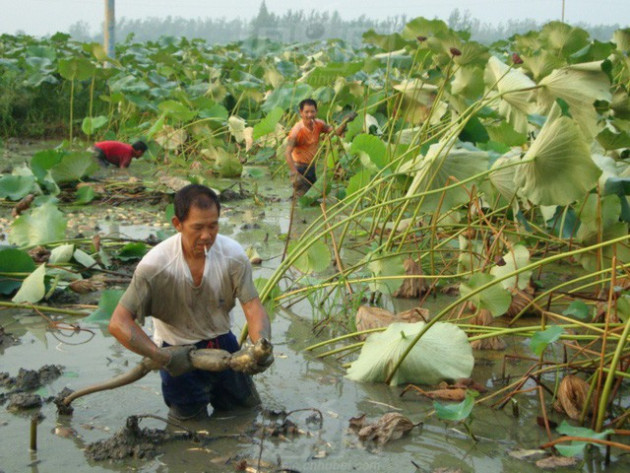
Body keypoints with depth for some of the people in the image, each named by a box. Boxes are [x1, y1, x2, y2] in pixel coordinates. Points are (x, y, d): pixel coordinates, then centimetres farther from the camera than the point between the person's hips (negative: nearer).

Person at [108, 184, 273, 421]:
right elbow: (119, 323, -25)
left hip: (222, 343, 3)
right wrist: (161, 356, -33)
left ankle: (212, 388, 42)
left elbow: (253, 308, -19)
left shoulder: (233, 254, -18)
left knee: (249, 408, 16)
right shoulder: (155, 265, -26)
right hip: (179, 353, -3)